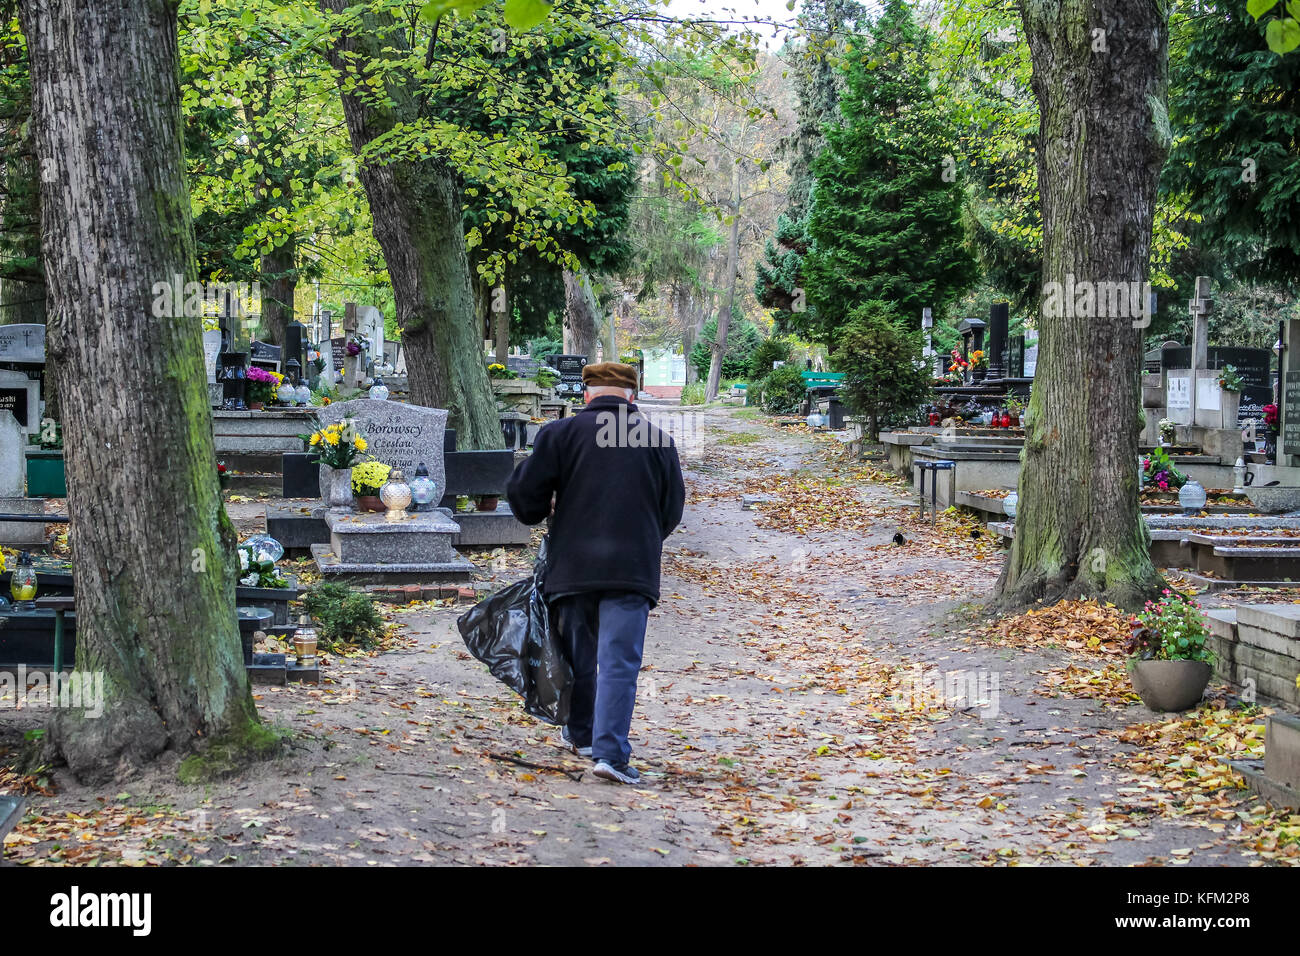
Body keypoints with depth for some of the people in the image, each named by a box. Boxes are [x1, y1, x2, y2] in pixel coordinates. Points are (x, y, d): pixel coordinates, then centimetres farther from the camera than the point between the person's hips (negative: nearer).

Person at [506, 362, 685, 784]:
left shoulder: (561, 432, 1)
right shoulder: (659, 441, 7)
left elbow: (525, 493, -2)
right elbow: (672, 511, 14)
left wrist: (543, 515, 20)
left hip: (572, 566, 1)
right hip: (633, 569, -1)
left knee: (578, 654, 18)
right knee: (619, 662, -5)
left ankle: (581, 734, 34)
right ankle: (610, 751, -16)